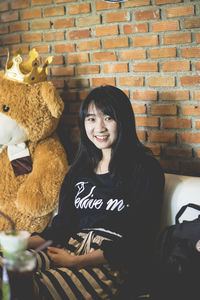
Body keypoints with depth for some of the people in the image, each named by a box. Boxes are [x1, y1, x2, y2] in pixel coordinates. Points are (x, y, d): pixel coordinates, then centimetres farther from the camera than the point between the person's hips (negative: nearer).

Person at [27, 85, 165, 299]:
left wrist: (76, 261, -13)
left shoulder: (145, 169, 1)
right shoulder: (80, 169, 21)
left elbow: (139, 239, -6)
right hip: (71, 248, 5)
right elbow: (62, 224, 16)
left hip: (114, 264, -5)